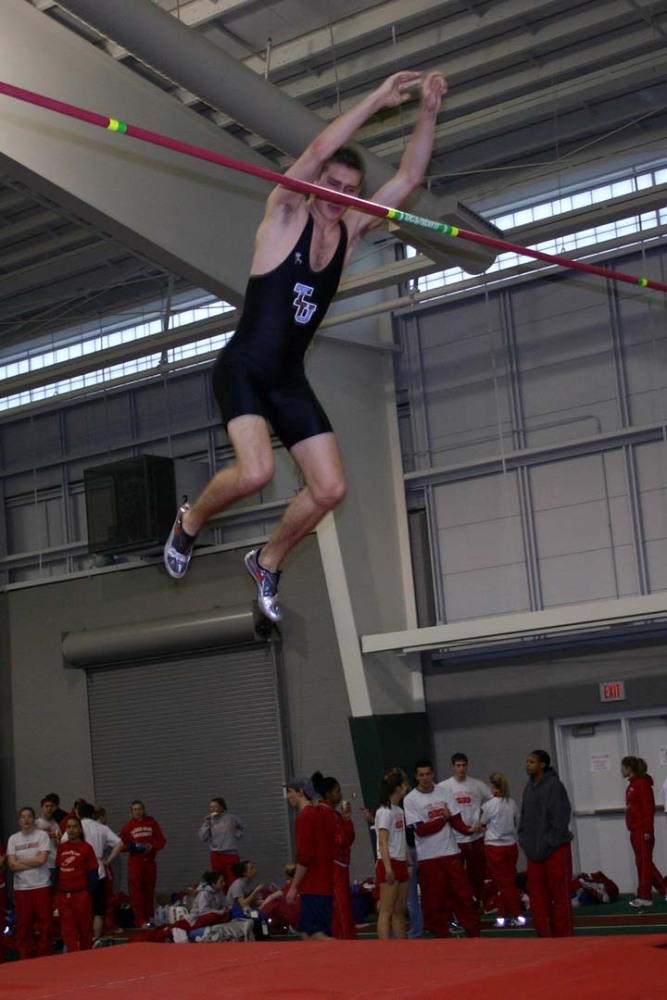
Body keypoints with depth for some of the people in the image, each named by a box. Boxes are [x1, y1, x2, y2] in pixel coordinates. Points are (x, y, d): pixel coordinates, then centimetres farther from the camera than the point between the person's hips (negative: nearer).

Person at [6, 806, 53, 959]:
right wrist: (33, 863, -8)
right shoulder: (13, 839, 7)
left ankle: (46, 956, 9)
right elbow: (12, 865, -2)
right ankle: (25, 957, 13)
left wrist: (21, 862, -4)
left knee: (45, 922, 0)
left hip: (41, 885, -2)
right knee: (24, 924, 4)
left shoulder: (42, 835, 1)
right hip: (21, 888, 2)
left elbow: (42, 859, -10)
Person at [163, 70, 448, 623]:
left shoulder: (351, 231, 7)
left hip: (290, 380, 6)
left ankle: (267, 562, 22)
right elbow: (318, 152, -23)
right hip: (243, 368, -6)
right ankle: (189, 521, 5)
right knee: (256, 471, -27)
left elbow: (409, 177, -1)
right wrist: (378, 99, -25)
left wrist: (429, 111, -13)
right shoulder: (285, 215, -7)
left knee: (330, 489, -3)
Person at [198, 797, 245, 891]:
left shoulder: (231, 818, -1)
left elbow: (243, 827, 16)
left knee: (233, 883, -8)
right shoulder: (210, 821, 2)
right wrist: (206, 822, -9)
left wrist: (236, 836, 3)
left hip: (231, 854, -2)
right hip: (216, 856, 2)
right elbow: (203, 839, -7)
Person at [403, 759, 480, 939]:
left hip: (450, 852, 2)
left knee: (463, 893, 3)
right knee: (433, 898, 1)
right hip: (428, 857, -2)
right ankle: (441, 935, 12)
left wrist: (468, 829, -15)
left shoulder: (444, 791, 4)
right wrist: (443, 818, -10)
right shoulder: (410, 800, -6)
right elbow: (420, 830, -12)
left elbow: (456, 820, 3)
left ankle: (474, 933, 11)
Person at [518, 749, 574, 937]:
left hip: (555, 850, -7)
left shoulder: (554, 785, -11)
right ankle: (545, 935, 17)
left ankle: (564, 936, 7)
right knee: (537, 895, 9)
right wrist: (524, 838, 7)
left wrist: (549, 842, -16)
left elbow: (560, 816, -15)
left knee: (560, 894, 0)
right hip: (534, 851, 7)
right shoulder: (529, 786, 11)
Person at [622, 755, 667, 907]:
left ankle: (644, 896, 1)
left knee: (644, 863, -3)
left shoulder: (642, 783, -12)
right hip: (635, 831, 10)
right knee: (642, 863, 11)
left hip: (642, 831, -10)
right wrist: (633, 827, 15)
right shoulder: (632, 784, 15)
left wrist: (647, 830, -20)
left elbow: (649, 808, -17)